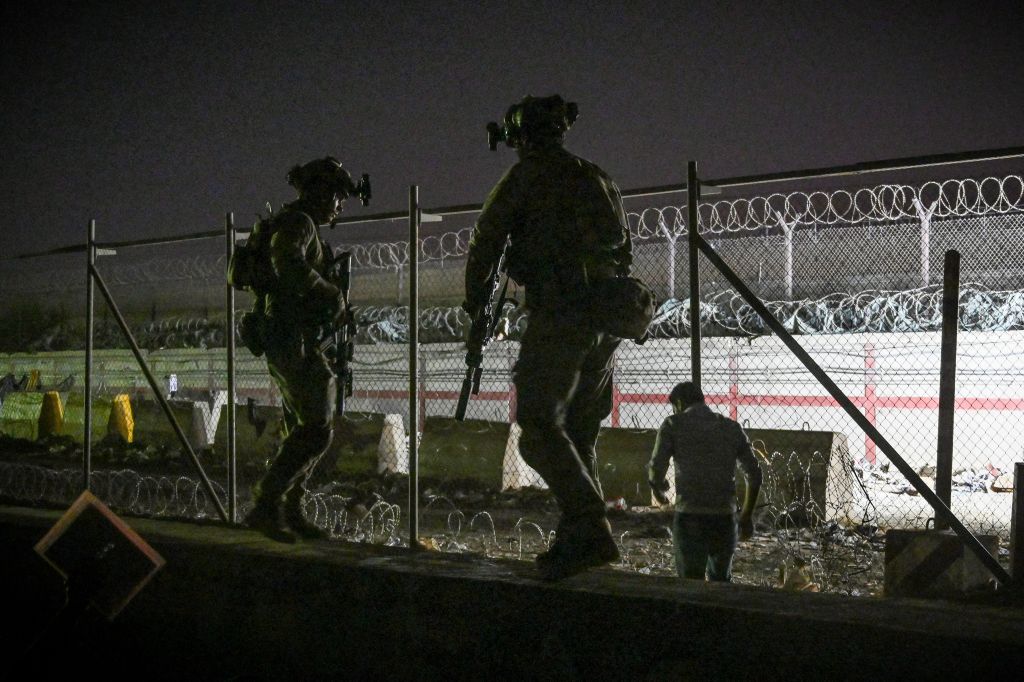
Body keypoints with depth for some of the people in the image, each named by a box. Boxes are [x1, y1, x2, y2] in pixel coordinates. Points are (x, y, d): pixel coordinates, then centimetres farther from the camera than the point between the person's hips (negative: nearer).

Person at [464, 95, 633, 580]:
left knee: (540, 427, -10)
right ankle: (577, 539, 11)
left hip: (558, 318, -7)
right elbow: (623, 252, 24)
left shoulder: (528, 175, 0)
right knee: (578, 434, 12)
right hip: (606, 320, 8)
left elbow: (487, 239, 2)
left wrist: (475, 299, 17)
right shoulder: (599, 180, 21)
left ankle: (590, 529, -22)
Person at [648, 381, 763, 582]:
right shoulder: (731, 427, 12)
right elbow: (755, 474, 11)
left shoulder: (674, 425, 2)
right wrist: (747, 516, 20)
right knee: (721, 582, 20)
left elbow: (656, 470, -6)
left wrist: (658, 490, 16)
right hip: (725, 518, 3)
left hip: (690, 517, -3)